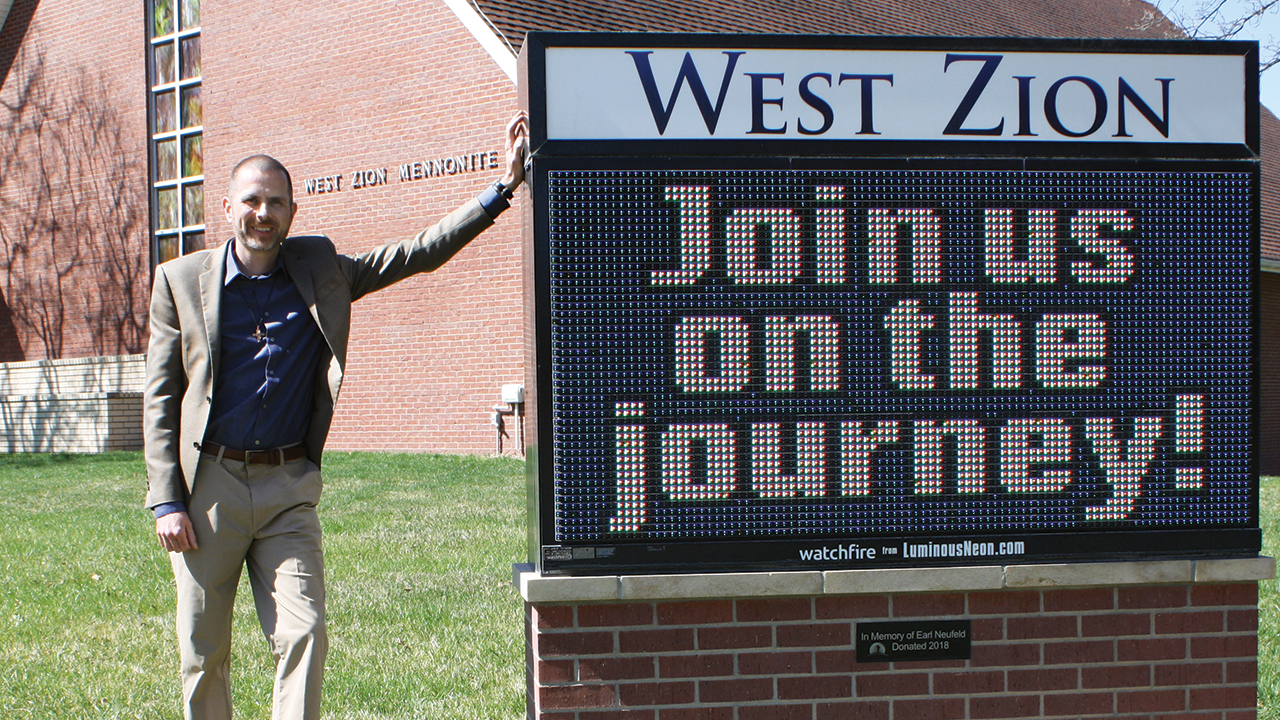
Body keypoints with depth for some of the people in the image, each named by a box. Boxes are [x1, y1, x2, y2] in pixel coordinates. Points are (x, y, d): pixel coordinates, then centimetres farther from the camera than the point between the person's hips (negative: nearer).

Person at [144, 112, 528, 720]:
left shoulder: (319, 270, 7)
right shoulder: (182, 280, 2)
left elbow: (420, 252, 4)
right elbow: (160, 400, 3)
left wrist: (505, 184, -6)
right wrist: (167, 502, -5)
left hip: (288, 487, 1)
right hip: (208, 486, -1)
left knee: (304, 637, -10)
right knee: (203, 654, 5)